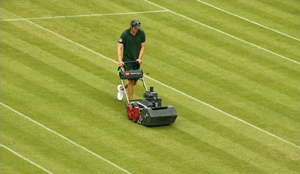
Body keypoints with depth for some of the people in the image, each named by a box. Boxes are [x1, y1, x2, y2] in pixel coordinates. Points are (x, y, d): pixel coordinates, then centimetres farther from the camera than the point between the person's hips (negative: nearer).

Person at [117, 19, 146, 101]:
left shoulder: (141, 33, -3)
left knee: (134, 82, 10)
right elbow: (119, 48, -18)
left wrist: (139, 58, -9)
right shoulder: (125, 34, -14)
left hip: (136, 61, 4)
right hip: (127, 60, -4)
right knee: (131, 80, -13)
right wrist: (120, 60, -30)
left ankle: (121, 88, 39)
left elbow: (142, 47, 4)